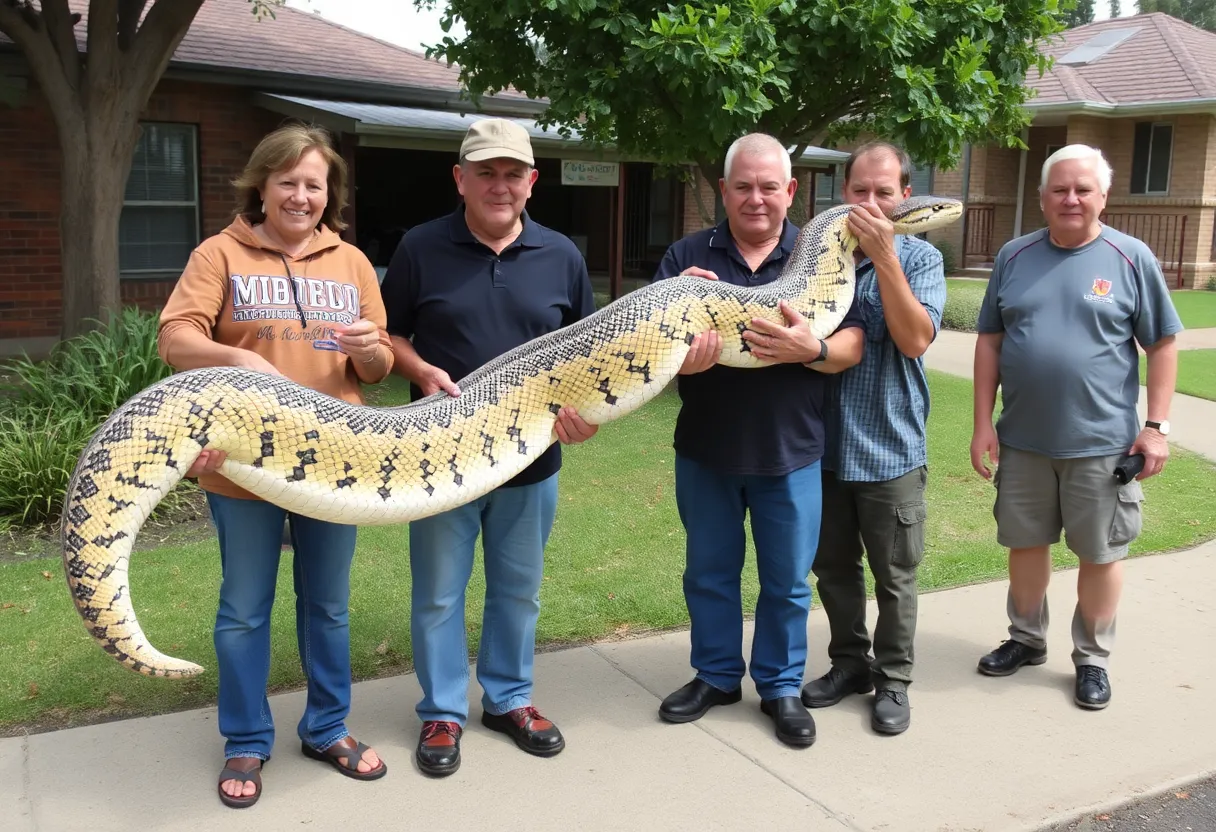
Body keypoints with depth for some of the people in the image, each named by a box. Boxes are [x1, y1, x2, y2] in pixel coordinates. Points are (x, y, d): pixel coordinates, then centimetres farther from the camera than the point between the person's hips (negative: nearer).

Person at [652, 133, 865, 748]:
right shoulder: (687, 256, 1)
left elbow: (852, 347, -3)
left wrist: (811, 349, -25)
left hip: (790, 452, -1)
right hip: (705, 449, 1)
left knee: (787, 581, 11)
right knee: (709, 573, 15)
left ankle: (781, 686, 29)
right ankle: (716, 675, 34)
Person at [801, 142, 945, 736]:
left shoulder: (919, 258, -4)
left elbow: (915, 339, -19)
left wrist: (882, 255, -24)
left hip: (890, 448, -2)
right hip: (825, 443, 3)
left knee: (894, 576, 9)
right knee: (833, 567, 15)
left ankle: (893, 679, 26)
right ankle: (849, 662, 34)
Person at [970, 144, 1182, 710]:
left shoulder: (1131, 258, -4)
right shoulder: (1015, 256, 3)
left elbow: (1163, 345, 0)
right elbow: (990, 341, 5)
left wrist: (1156, 426, -6)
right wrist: (983, 423, 0)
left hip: (1103, 443, -2)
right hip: (1022, 439, 3)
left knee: (1100, 552, 8)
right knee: (1025, 541, 15)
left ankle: (1093, 658, 25)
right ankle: (1026, 638, 34)